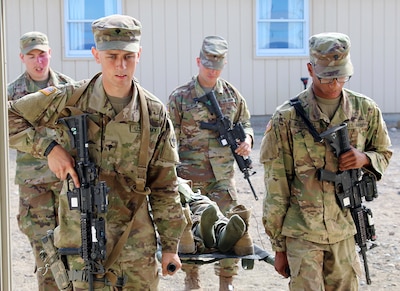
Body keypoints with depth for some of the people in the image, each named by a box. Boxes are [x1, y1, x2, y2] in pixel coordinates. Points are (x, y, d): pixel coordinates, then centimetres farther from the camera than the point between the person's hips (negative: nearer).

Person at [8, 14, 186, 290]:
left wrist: (170, 245, 4)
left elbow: (164, 186, 4)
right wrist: (49, 147, -15)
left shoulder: (155, 113, -1)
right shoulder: (70, 100, -7)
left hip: (138, 240, 2)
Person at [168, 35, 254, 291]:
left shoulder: (232, 95, 6)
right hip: (191, 175, -2)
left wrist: (247, 139, -5)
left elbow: (245, 123, 18)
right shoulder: (180, 97, -3)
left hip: (223, 174, 2)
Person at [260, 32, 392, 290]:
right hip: (301, 233, -3)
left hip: (345, 231, 4)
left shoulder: (366, 110, 2)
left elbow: (384, 154, 17)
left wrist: (364, 158, -8)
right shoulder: (287, 118, -8)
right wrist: (278, 245, -2)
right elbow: (276, 187, -4)